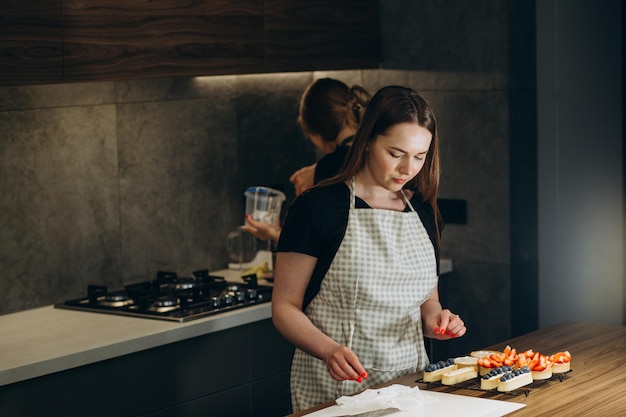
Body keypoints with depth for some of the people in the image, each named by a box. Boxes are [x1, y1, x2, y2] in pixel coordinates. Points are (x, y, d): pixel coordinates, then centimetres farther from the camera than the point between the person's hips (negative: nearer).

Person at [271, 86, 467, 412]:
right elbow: (285, 307, -10)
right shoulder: (318, 207, -9)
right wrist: (330, 351, -26)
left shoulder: (423, 212, 7)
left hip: (408, 380, 5)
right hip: (336, 387, -5)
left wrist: (434, 319, -5)